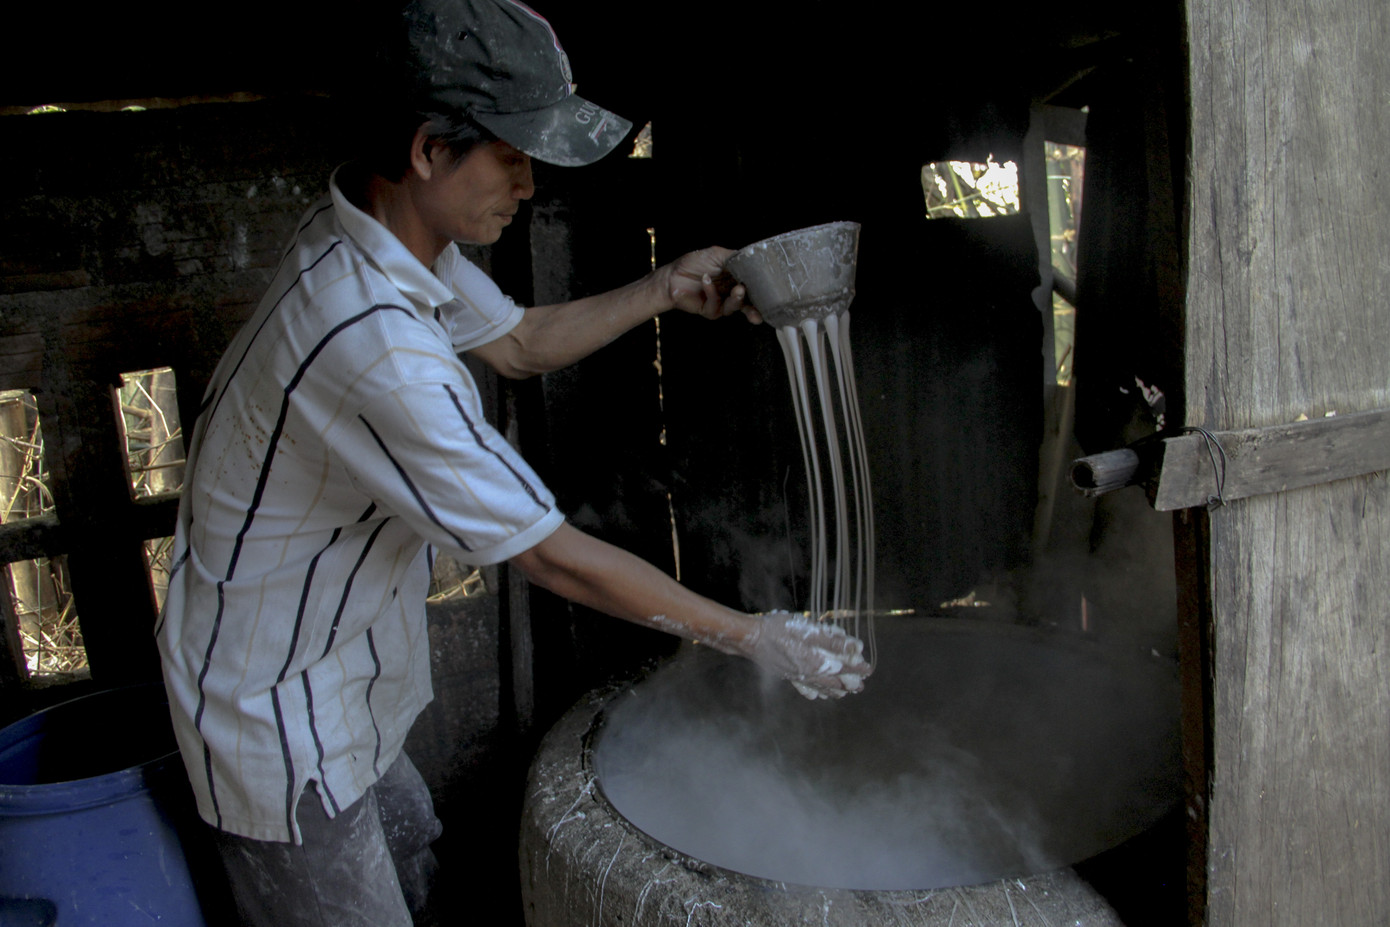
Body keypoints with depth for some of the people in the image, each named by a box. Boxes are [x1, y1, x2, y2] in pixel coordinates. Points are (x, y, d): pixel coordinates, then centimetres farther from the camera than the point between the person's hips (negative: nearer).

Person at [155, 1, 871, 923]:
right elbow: (554, 558, -31)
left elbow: (522, 341, 12)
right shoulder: (376, 344, -36)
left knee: (407, 849, 26)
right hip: (276, 701, -9)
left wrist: (665, 289, 1)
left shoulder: (394, 230, -5)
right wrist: (753, 636, -21)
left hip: (335, 668, 9)